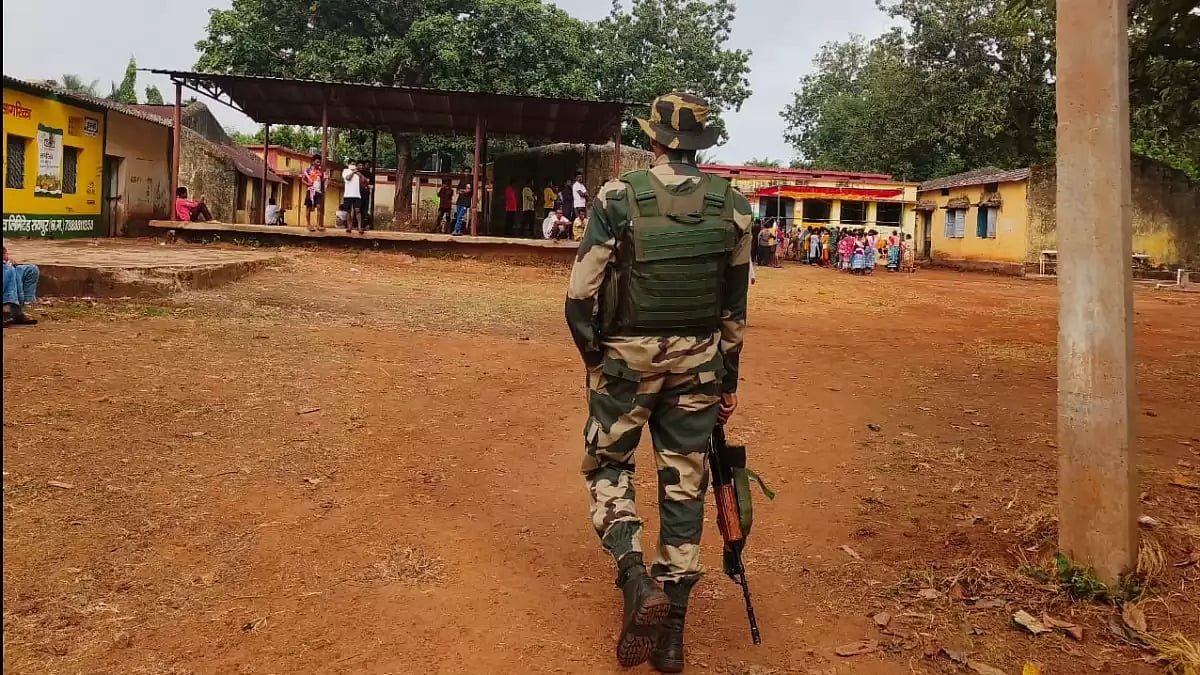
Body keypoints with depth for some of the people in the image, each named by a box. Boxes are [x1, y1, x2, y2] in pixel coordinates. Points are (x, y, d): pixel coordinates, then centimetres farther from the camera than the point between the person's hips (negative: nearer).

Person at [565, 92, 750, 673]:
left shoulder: (619, 196, -10)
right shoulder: (732, 206, 0)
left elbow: (581, 293, -12)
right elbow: (735, 307, 5)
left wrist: (594, 356, 5)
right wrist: (728, 379, 14)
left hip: (627, 357, -3)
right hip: (697, 363, 3)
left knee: (608, 463, 17)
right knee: (684, 485, 10)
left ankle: (637, 581, -3)